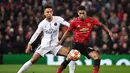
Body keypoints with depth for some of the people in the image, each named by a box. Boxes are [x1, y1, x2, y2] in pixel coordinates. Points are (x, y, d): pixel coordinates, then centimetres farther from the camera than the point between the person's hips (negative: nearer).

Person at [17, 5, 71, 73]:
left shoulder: (58, 19, -9)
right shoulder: (42, 23, -8)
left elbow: (69, 25, -13)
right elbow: (36, 33, 2)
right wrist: (29, 43, 1)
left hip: (55, 45, 1)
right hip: (44, 45, -1)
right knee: (33, 60, -9)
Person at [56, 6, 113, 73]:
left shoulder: (91, 20, -6)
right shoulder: (74, 22, -7)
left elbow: (101, 25, 6)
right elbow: (68, 31, 6)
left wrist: (109, 32, -5)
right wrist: (61, 41, 3)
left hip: (85, 45, 2)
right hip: (76, 44, -2)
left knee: (97, 57, -15)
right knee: (68, 59, -15)